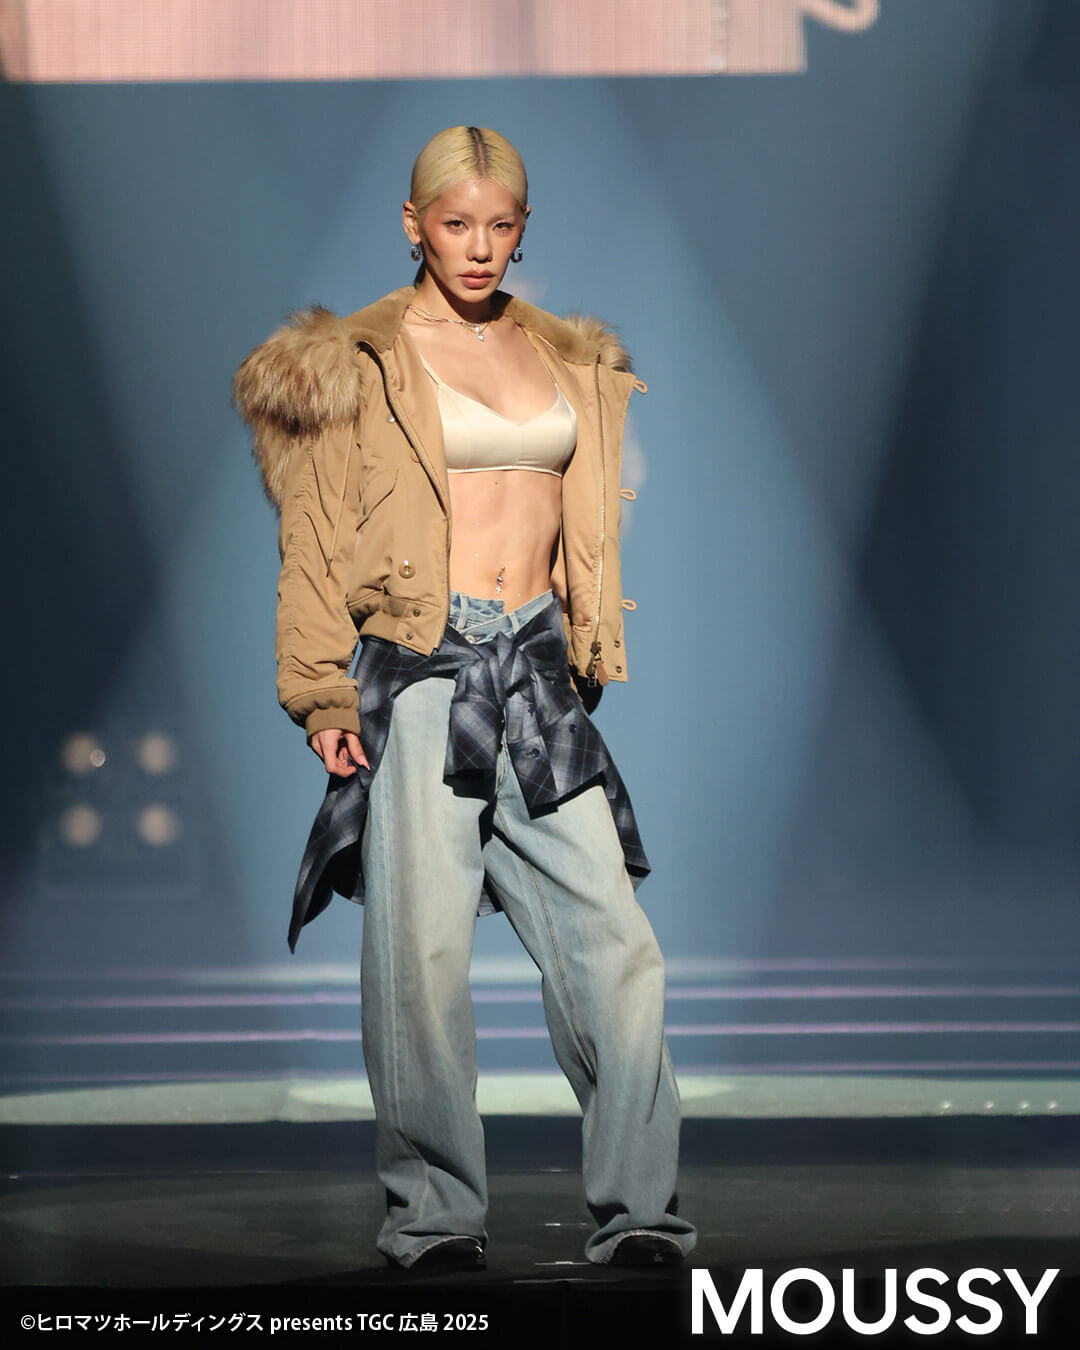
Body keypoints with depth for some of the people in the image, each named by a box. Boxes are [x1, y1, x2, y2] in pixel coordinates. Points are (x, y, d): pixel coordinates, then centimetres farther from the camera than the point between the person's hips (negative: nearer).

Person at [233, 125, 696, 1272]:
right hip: (422, 669, -4)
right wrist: (324, 696, -5)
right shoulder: (361, 363, 4)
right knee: (421, 947, -7)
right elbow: (316, 542, 2)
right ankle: (433, 1214, 2)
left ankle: (637, 1210, -1)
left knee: (613, 941, -5)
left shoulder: (567, 360, 18)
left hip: (539, 665, 4)